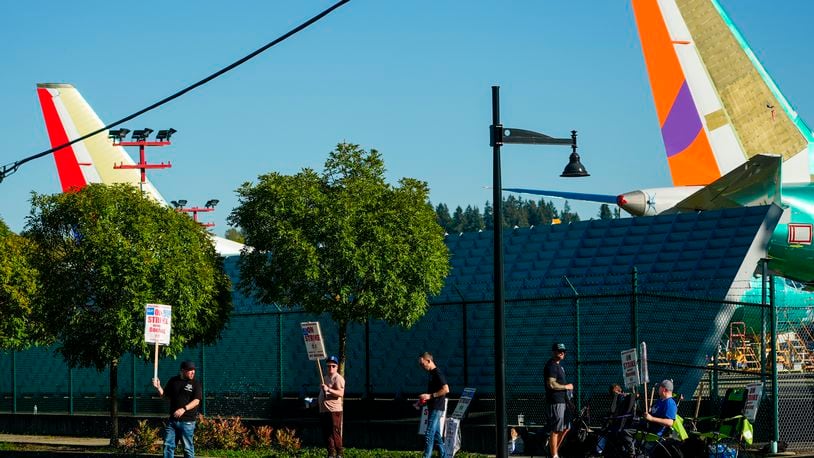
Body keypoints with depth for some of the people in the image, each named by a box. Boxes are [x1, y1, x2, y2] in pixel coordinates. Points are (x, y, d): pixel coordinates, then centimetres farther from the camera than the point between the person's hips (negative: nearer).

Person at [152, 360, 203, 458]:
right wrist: (158, 387, -4)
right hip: (173, 419, 4)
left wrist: (184, 409, -26)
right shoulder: (173, 381, 9)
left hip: (187, 421, -4)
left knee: (188, 447, 0)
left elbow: (196, 401, -12)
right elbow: (163, 394, 17)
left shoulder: (196, 383, -3)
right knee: (168, 445, 5)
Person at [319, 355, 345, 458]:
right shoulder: (326, 378, 22)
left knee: (335, 433, -10)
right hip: (323, 411, 9)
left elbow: (340, 393, -22)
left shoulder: (338, 378, -8)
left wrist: (328, 389, -32)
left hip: (334, 411, -9)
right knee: (326, 434, 10)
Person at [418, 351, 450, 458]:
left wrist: (430, 396, -20)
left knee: (429, 435, -12)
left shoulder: (437, 373, -13)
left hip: (437, 408, -10)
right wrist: (424, 398, 13)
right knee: (436, 435, 11)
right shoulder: (432, 373, 16)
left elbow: (446, 389, -22)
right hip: (433, 408, 10)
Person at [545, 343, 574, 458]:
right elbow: (551, 384, -23)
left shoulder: (558, 365, 19)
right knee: (556, 430, -7)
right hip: (555, 402, -11)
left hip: (562, 401, 11)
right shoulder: (551, 365, -13)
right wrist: (566, 387, -13)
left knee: (565, 428, 15)